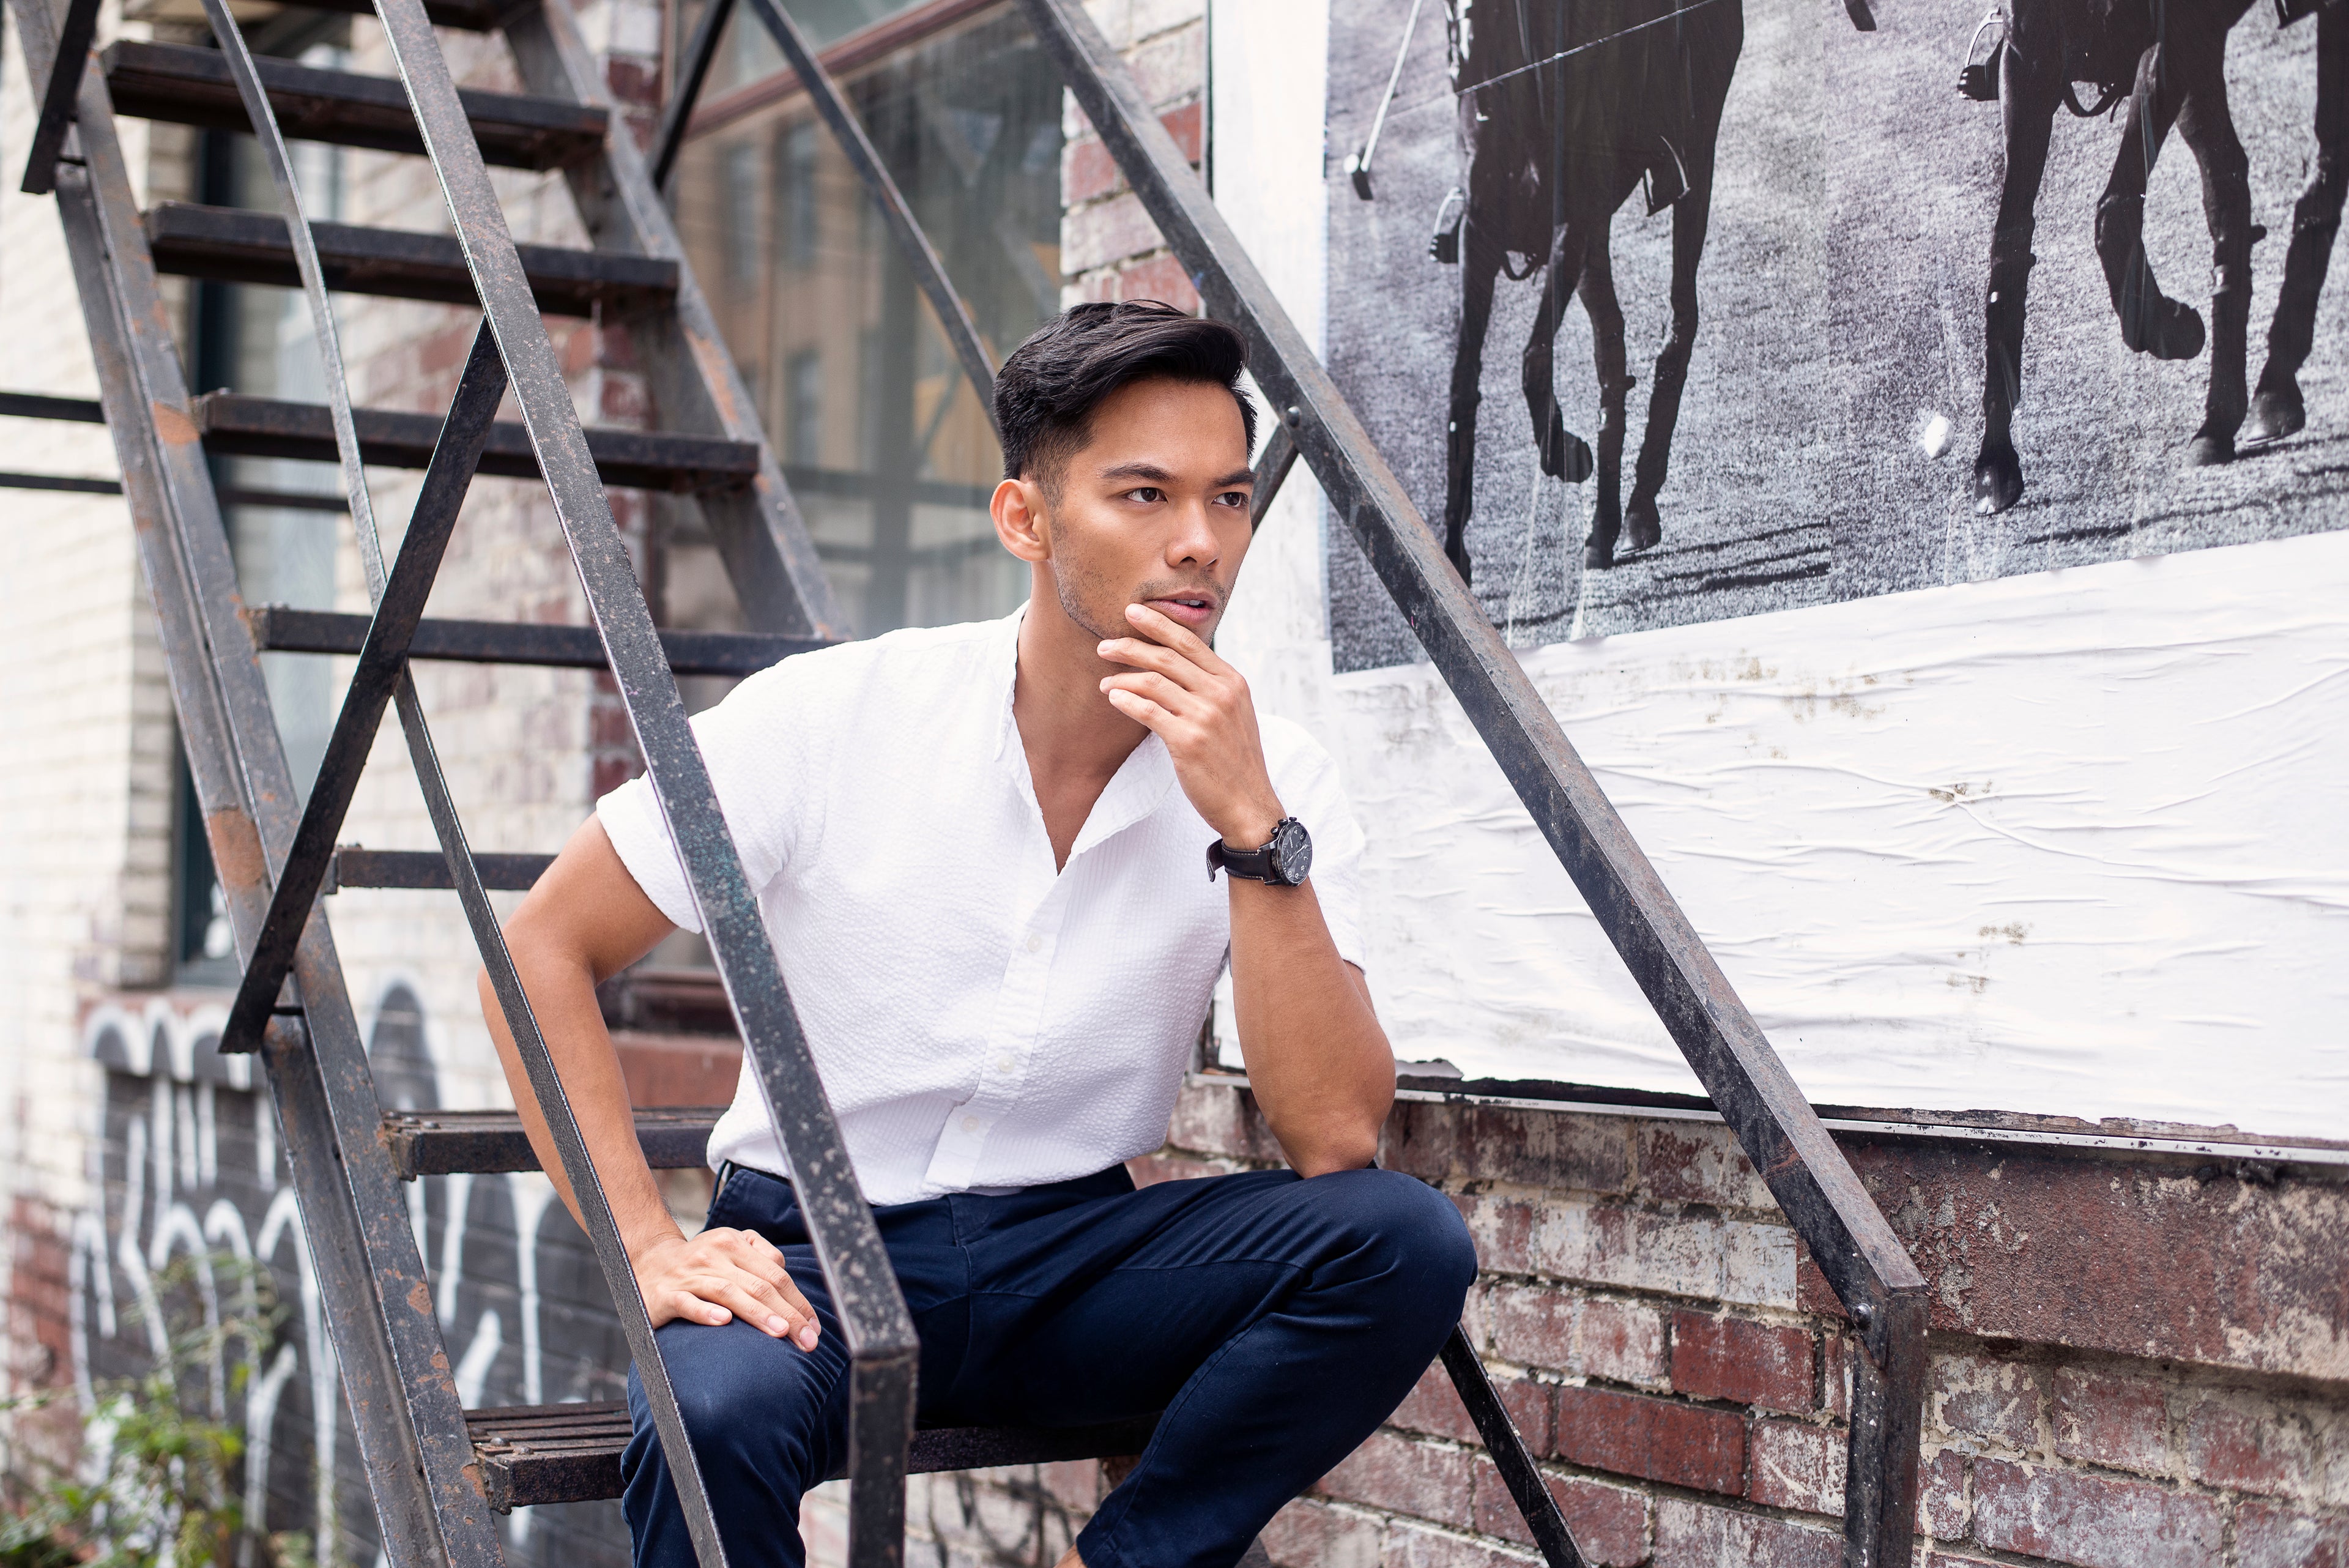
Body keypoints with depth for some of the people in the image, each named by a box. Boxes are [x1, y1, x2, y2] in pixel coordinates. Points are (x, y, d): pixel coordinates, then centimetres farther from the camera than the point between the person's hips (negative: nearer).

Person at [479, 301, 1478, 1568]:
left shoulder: (1270, 781, -5)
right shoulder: (830, 717, -9)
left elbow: (1335, 1138, -16)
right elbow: (541, 951, -4)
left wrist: (1254, 831, -25)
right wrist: (648, 1248, -15)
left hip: (1076, 1257, 3)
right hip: (814, 1253, -3)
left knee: (1409, 1239, -24)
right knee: (710, 1414, -38)